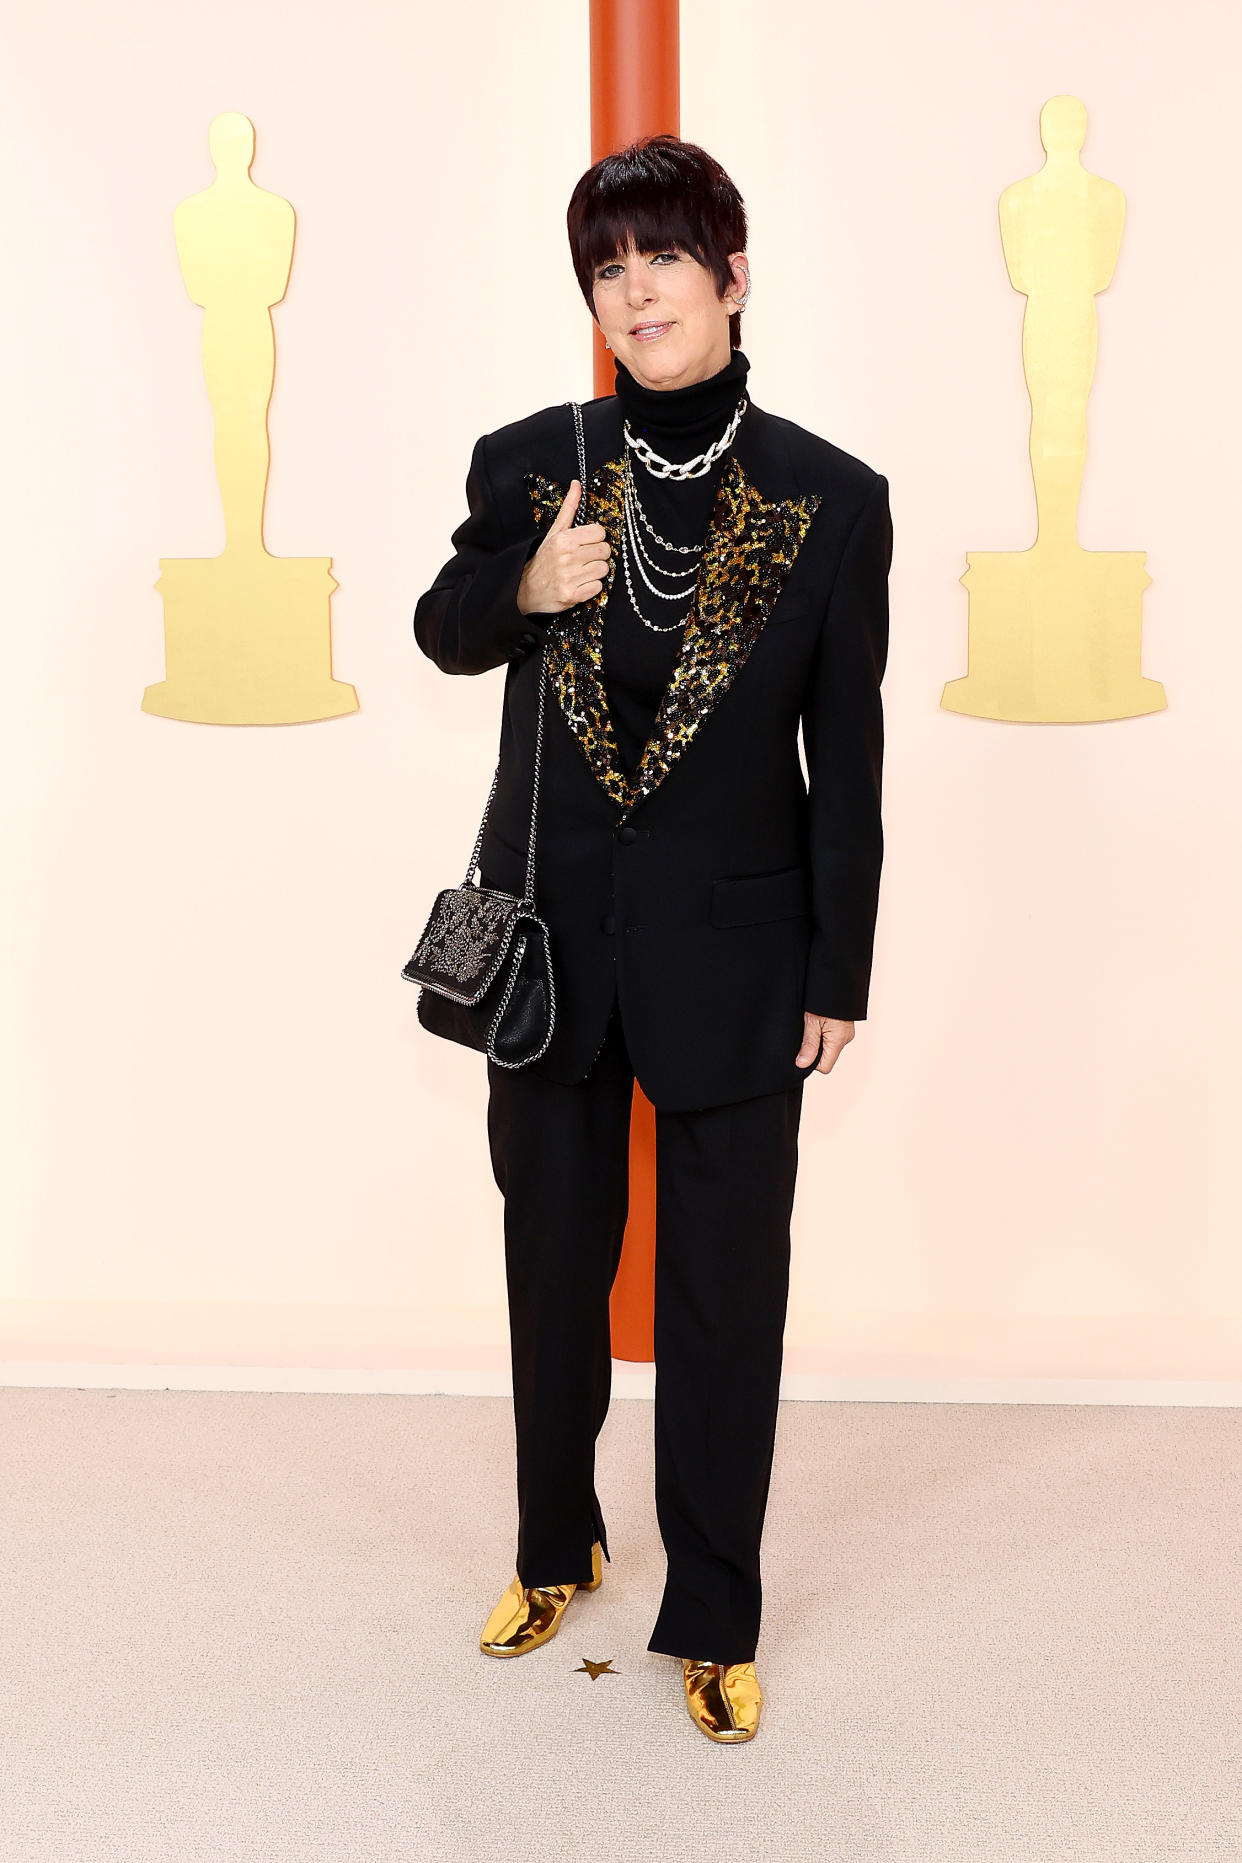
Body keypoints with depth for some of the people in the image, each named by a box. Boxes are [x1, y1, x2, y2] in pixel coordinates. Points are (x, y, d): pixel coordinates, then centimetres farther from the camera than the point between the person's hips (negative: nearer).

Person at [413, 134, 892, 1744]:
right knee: (555, 1262, 17)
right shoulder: (526, 464, -4)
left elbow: (847, 761, -3)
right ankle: (556, 1549, 40)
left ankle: (714, 1621, 25)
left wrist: (839, 976, -3)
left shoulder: (833, 501, -8)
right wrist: (523, 587, -11)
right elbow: (444, 632, 12)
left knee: (726, 1290, 7)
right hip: (551, 940, 2)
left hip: (734, 954, -2)